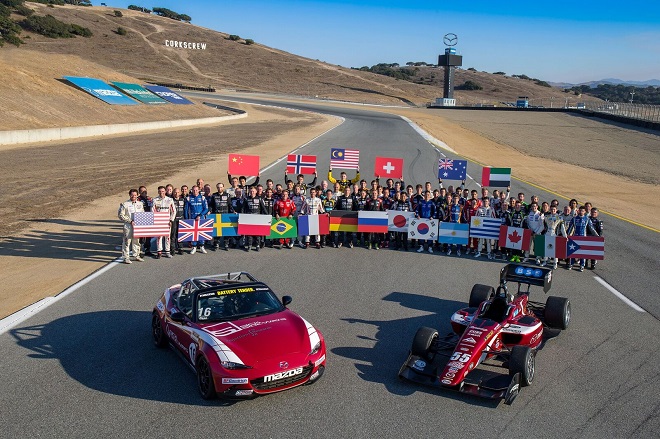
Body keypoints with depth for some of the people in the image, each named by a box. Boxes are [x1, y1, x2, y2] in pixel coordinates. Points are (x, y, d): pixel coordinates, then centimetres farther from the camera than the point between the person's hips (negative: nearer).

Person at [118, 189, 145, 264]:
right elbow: (120, 215, -9)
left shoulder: (140, 204, 12)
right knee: (127, 241, -4)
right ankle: (126, 258, 2)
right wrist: (130, 221, -16)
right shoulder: (125, 204, -6)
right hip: (128, 226, -5)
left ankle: (137, 256, 27)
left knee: (137, 241, 15)